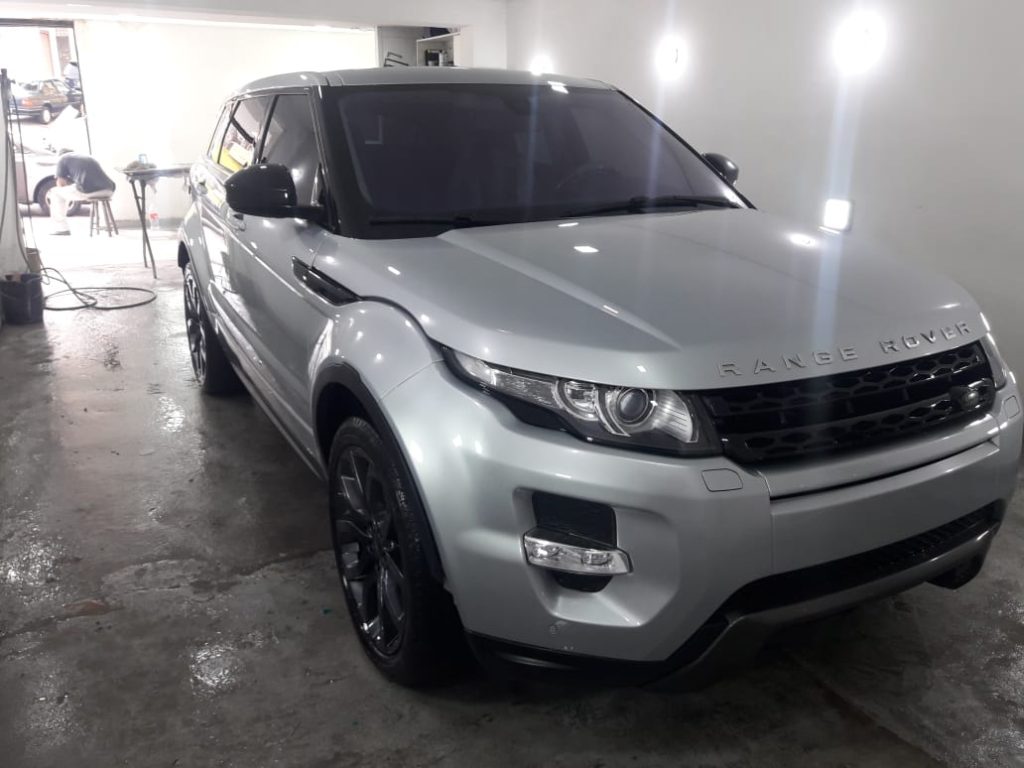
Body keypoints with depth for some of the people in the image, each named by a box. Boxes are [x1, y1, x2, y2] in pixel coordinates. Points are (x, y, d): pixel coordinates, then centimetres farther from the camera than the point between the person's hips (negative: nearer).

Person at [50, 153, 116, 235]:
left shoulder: (63, 159, 14)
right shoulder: (89, 158, 33)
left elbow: (61, 184, 10)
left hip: (88, 191, -7)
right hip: (108, 191, 7)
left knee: (55, 193, 19)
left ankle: (62, 229, 14)